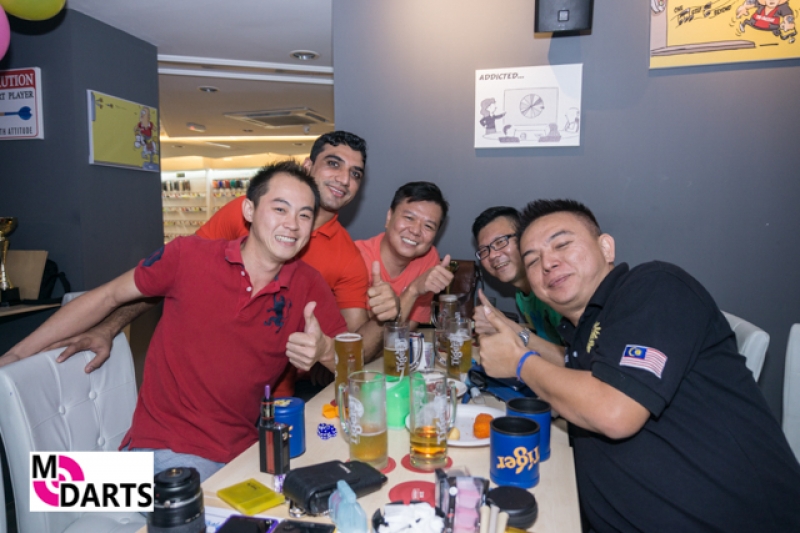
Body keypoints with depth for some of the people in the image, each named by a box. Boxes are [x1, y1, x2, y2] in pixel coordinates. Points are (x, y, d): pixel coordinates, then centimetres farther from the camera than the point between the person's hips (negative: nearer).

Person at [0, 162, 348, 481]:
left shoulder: (308, 287, -2)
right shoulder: (188, 255, -6)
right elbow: (108, 297, 7)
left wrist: (324, 351, -22)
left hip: (242, 455, 2)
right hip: (160, 450, -2)